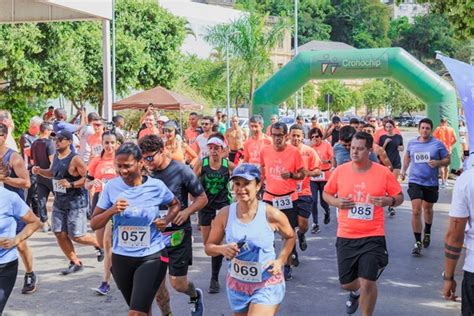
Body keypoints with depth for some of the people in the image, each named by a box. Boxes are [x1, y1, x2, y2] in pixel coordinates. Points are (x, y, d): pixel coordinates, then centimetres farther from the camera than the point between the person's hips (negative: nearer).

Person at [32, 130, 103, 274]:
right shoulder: (55, 156, 6)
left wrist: (71, 184, -27)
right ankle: (75, 263, 19)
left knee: (76, 237, -4)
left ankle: (98, 244, 26)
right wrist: (39, 171, 5)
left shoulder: (75, 159, -17)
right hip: (59, 202, 7)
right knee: (60, 234, 4)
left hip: (76, 203, -7)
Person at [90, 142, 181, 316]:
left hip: (151, 256, -3)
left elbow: (175, 205, 12)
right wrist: (112, 211, -22)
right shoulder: (111, 186, -7)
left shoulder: (156, 186, -9)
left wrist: (166, 220, -7)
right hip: (121, 257, 3)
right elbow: (94, 224, -4)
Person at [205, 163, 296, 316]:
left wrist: (280, 261, -7)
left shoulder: (271, 214, -15)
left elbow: (290, 237, 5)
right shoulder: (225, 214, -9)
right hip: (237, 285, 4)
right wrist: (222, 249, -20)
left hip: (267, 286, -4)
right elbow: (209, 247, 1)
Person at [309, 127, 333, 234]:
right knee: (313, 201, -6)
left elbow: (333, 158, -7)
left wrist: (327, 161, -26)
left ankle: (327, 212, 42)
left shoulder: (327, 145, -4)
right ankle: (315, 224, 5)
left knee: (323, 201, 7)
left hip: (325, 177, -1)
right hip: (313, 177, 1)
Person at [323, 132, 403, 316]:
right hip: (345, 236, 3)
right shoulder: (340, 171, -2)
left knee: (367, 282, -11)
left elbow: (399, 197, 3)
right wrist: (336, 202, -10)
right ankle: (356, 291, 53)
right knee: (346, 283, 13)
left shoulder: (383, 172, -6)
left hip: (373, 237, -2)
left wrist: (389, 201, -19)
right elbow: (326, 193, 11)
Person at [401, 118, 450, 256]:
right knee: (416, 211, -13)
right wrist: (404, 170, 19)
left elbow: (447, 160, -2)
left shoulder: (438, 144, -6)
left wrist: (438, 163, -20)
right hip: (415, 181, 0)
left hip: (431, 183, 0)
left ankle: (427, 233, 46)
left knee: (427, 209, 19)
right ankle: (418, 242, -7)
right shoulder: (411, 143, 2)